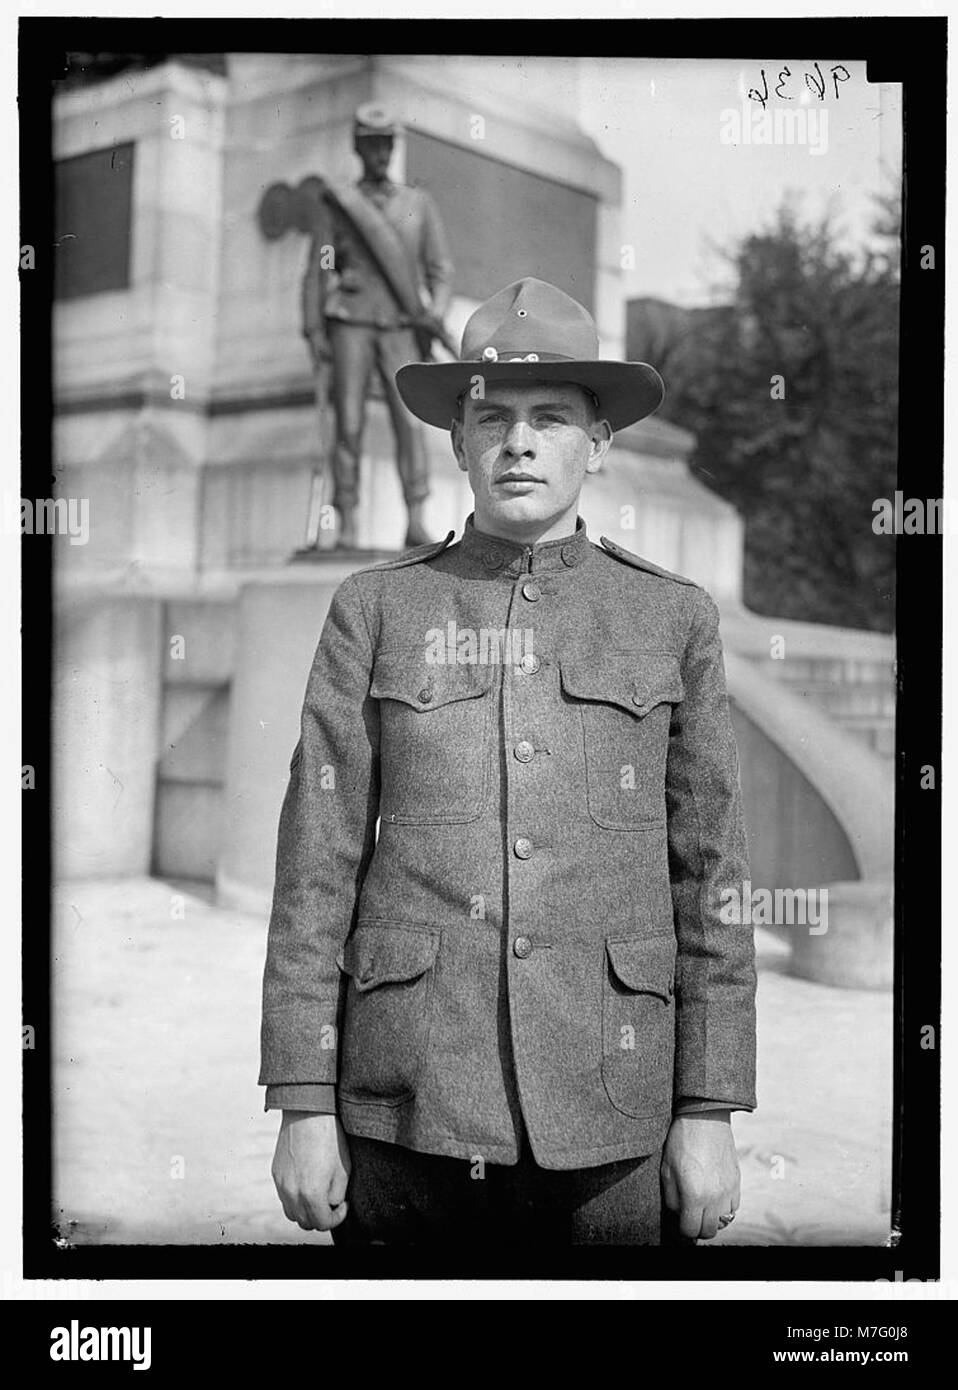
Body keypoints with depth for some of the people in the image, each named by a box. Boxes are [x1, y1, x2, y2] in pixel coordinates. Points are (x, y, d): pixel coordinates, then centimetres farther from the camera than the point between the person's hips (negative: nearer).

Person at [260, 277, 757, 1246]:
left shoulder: (674, 618, 6)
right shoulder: (375, 610, 4)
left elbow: (709, 876, 5)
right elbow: (316, 867, 2)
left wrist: (710, 1111, 2)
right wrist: (305, 1104, -2)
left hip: (607, 1119, 1)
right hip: (405, 1108, 0)